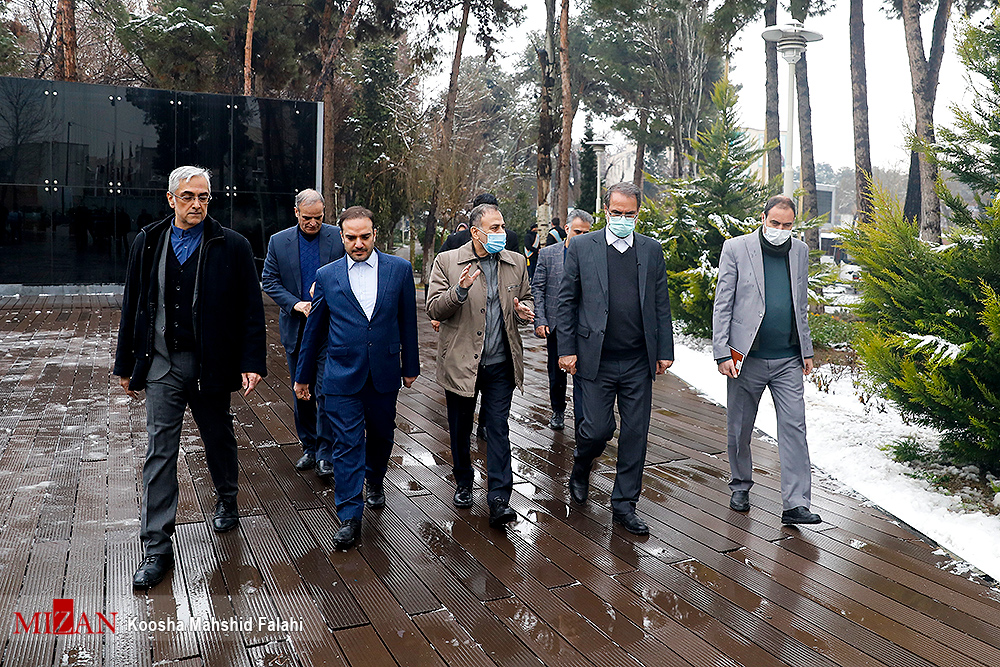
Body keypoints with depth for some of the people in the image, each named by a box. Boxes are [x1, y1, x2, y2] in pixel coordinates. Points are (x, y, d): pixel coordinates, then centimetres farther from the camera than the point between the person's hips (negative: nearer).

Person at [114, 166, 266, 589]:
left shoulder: (232, 247, -4)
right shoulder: (147, 243, 5)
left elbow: (251, 309, -5)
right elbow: (132, 306, 9)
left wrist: (252, 362, -12)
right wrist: (126, 365, 9)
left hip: (210, 364, -1)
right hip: (161, 365, 2)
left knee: (219, 439, 16)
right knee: (160, 452, 0)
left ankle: (227, 501, 43)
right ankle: (157, 550, 7)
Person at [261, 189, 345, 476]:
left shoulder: (339, 237, -2)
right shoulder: (278, 241, 4)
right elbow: (269, 280, 3)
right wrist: (295, 304, -12)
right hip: (296, 328, 3)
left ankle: (325, 453, 2)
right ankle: (309, 447, 25)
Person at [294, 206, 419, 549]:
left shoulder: (399, 269, -1)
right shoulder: (327, 276, 0)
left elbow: (407, 321, 6)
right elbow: (314, 329, 8)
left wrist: (410, 365, 10)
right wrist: (303, 375, 13)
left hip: (384, 373, 1)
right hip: (342, 375, -1)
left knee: (381, 434, 17)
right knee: (347, 444, -2)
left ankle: (375, 480, 46)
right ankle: (349, 517, 6)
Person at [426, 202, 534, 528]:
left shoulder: (516, 262, 6)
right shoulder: (446, 262, -3)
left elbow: (526, 299, 18)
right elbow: (433, 309, -7)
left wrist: (524, 309, -6)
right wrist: (460, 290, -25)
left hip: (500, 364, 1)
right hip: (460, 362, -1)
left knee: (498, 428, -2)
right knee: (460, 429, 14)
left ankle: (499, 500, 1)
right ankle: (463, 483, 36)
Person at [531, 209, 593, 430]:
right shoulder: (548, 253, 2)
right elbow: (537, 289, 1)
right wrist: (540, 320, -7)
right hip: (555, 325, 2)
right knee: (556, 373, 14)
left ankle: (581, 420, 4)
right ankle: (558, 411, 34)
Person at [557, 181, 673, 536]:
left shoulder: (652, 250, 8)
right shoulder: (582, 247, 1)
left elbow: (661, 304, 10)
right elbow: (566, 300, 2)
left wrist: (665, 351, 6)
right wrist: (566, 349, -4)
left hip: (639, 362, 3)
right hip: (596, 359, -2)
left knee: (635, 435, 6)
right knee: (597, 429, -2)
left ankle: (624, 504, 20)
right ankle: (581, 467, 33)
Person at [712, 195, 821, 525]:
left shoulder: (800, 250, 10)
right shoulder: (736, 248, -3)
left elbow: (801, 304, 18)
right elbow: (722, 305, -4)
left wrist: (807, 350, 14)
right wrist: (722, 353, -10)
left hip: (788, 360, 3)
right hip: (747, 357, -3)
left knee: (794, 427, -4)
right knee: (739, 428, 9)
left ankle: (795, 504, -1)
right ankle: (741, 486, 31)